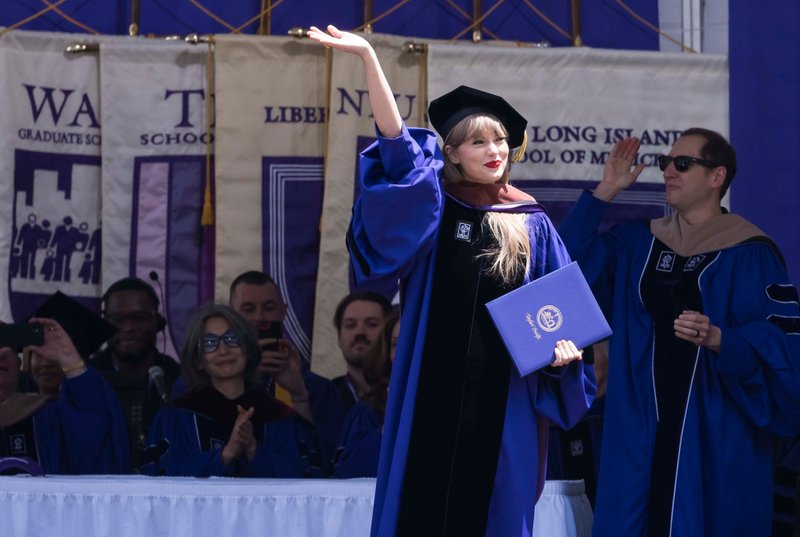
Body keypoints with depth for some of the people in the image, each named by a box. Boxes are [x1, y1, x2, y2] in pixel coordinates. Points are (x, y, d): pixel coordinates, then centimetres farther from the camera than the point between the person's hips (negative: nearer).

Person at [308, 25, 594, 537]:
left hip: (504, 387, 1)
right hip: (436, 383, -1)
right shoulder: (433, 204, 2)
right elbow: (395, 138, -9)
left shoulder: (531, 223, 6)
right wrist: (367, 55, -19)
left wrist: (564, 344, -10)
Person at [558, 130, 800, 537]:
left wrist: (718, 339, -27)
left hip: (717, 429, -5)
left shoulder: (751, 254, -6)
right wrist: (604, 193, -1)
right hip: (641, 422, 5)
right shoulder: (638, 242, 11)